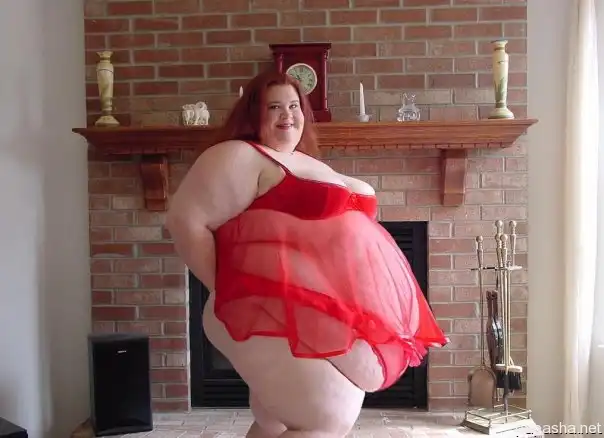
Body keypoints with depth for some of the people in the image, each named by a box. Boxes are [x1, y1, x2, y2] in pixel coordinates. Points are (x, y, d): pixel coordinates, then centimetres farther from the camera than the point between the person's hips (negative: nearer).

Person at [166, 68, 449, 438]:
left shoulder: (309, 164, 21)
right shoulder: (240, 157, -7)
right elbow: (186, 221, -14)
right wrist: (227, 289, -13)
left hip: (329, 321, 9)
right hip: (281, 318, -9)